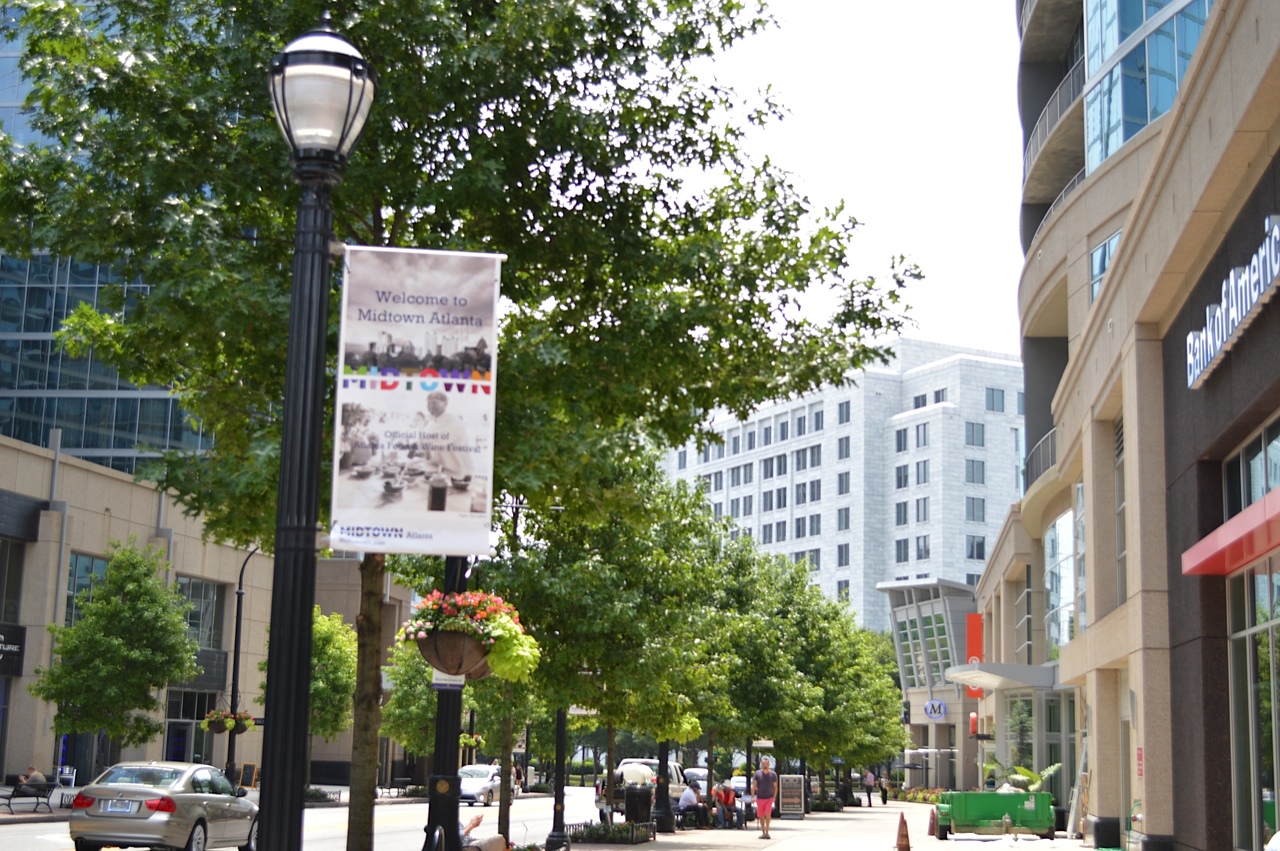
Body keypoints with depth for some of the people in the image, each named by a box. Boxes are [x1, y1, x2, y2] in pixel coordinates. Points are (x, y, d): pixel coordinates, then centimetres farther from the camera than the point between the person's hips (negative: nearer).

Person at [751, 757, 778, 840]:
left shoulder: (773, 774, 2)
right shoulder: (757, 774, 2)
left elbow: (775, 787, 6)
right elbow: (753, 786, 0)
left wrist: (774, 797, -2)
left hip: (769, 798, -1)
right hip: (760, 798, 2)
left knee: (768, 814, -17)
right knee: (761, 816, 5)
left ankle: (767, 832, -11)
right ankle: (763, 832, 17)